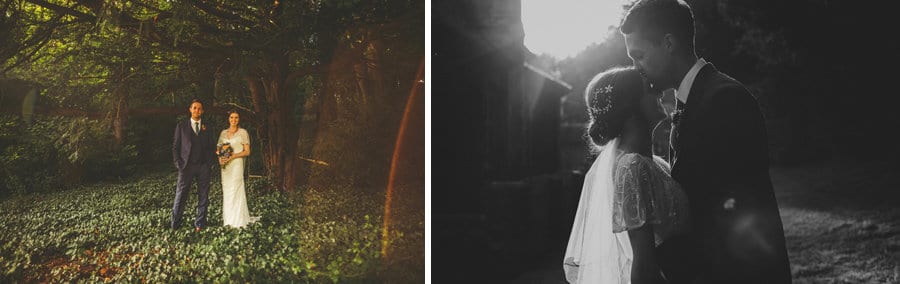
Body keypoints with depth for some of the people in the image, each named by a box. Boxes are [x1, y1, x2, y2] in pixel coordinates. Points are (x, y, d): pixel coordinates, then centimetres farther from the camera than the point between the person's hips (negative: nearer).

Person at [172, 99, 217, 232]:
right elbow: (175, 147, 6)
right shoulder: (181, 126, 7)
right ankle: (175, 224, 4)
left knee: (203, 197, 3)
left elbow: (211, 147, 14)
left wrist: (210, 162, 1)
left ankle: (199, 224, 9)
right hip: (186, 166, -2)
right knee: (180, 196, -2)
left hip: (203, 166, 2)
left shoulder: (206, 127, 12)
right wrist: (178, 164, -4)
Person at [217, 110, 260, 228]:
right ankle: (227, 218, 11)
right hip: (225, 165, 5)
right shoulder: (223, 133, 13)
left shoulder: (243, 132, -1)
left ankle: (238, 219, -1)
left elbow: (247, 152, -4)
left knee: (236, 190, -6)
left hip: (237, 164, -5)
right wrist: (220, 157, -6)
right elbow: (218, 149, 15)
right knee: (226, 190, 5)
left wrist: (233, 156, -15)